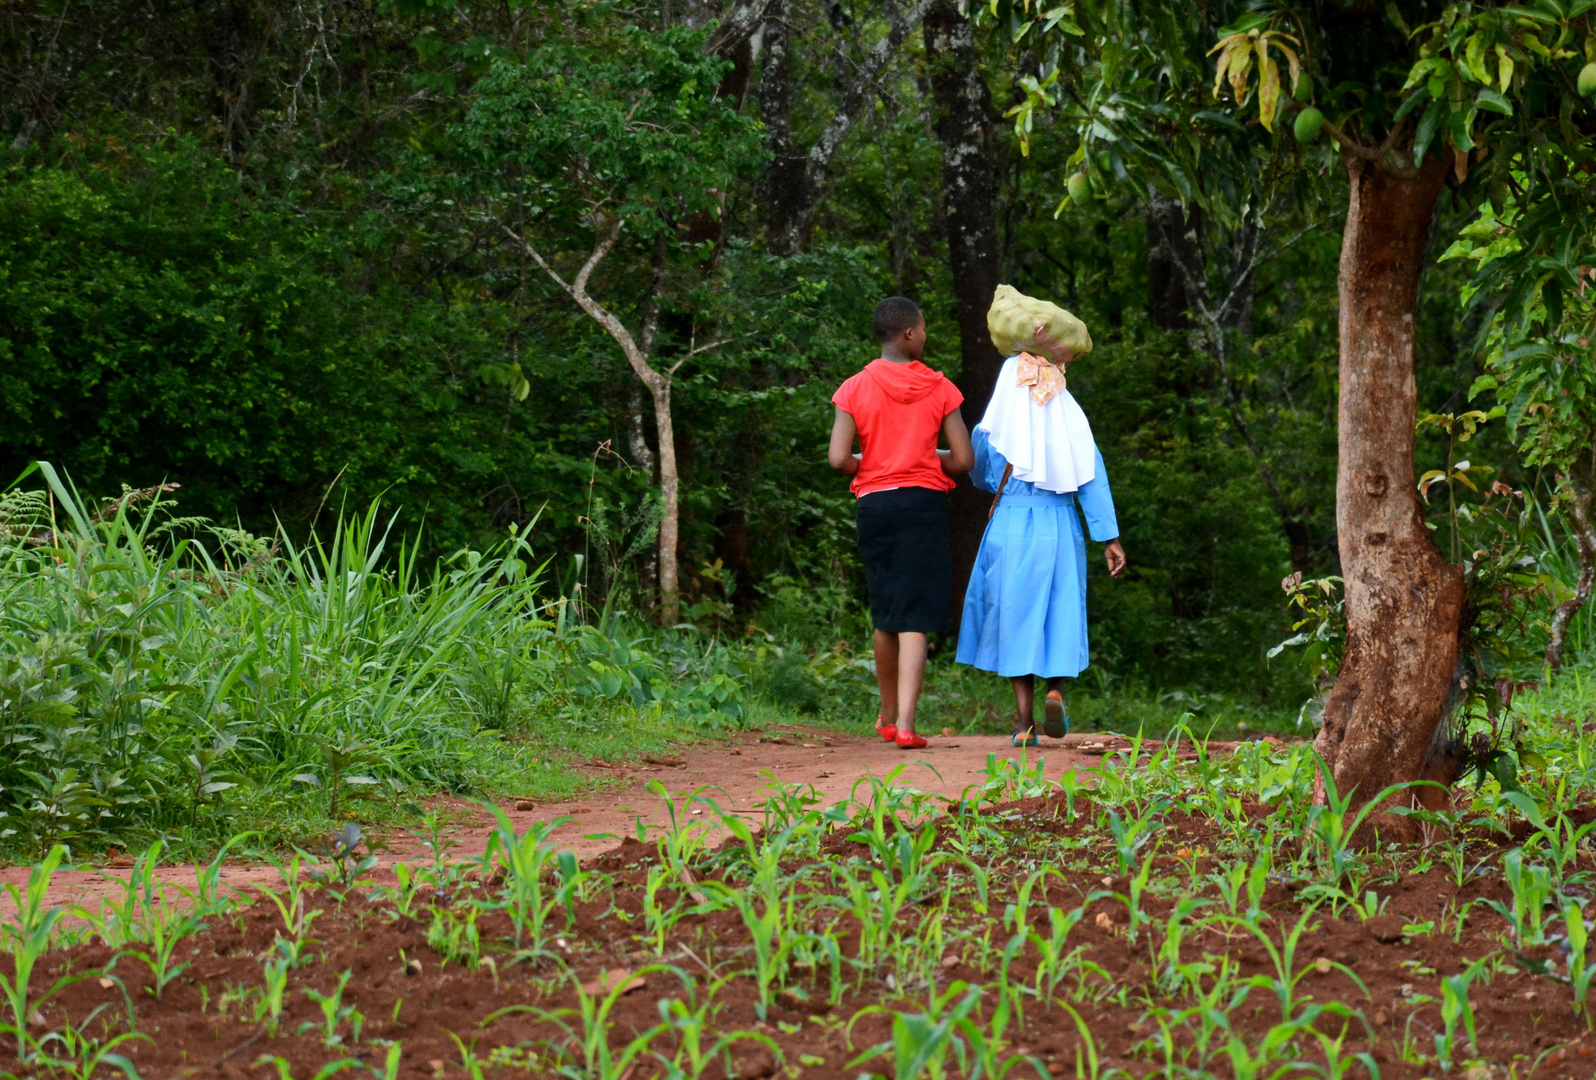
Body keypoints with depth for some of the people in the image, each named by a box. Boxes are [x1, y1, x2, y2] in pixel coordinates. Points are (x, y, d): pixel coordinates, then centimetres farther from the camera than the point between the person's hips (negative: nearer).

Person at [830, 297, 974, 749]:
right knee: (915, 618, -6)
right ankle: (905, 723, -18)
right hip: (924, 504, -2)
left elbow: (839, 458, -9)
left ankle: (888, 716, 31)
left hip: (874, 505, 2)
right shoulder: (939, 389, -2)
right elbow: (963, 459, -3)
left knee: (885, 615, 18)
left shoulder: (854, 389, -1)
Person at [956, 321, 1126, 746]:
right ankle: (1056, 691, -10)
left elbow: (981, 474, 10)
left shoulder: (995, 422, -2)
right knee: (1059, 614, 14)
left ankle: (1024, 722, -1)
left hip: (1010, 524, -1)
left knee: (1015, 616, 5)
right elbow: (1093, 480, -3)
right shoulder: (1071, 415, -1)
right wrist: (1110, 538, -2)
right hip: (1060, 525, 1)